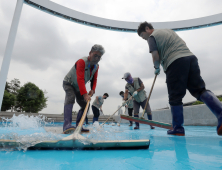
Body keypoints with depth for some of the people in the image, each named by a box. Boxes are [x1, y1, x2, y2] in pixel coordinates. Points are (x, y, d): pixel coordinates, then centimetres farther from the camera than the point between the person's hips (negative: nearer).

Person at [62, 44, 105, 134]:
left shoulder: (96, 66, -4)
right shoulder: (82, 62, -29)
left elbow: (94, 79, -1)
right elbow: (80, 79, -40)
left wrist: (92, 90, -20)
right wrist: (85, 94, -48)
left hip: (78, 87, 7)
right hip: (69, 83, -7)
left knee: (85, 105, -1)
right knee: (70, 98, -32)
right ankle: (67, 125, -37)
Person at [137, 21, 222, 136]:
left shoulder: (152, 37, 7)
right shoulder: (169, 31, 31)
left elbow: (156, 56, -5)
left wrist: (157, 68, 14)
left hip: (175, 63, -7)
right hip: (191, 57, 7)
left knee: (175, 98, -2)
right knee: (200, 90, 3)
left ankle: (178, 129, 5)